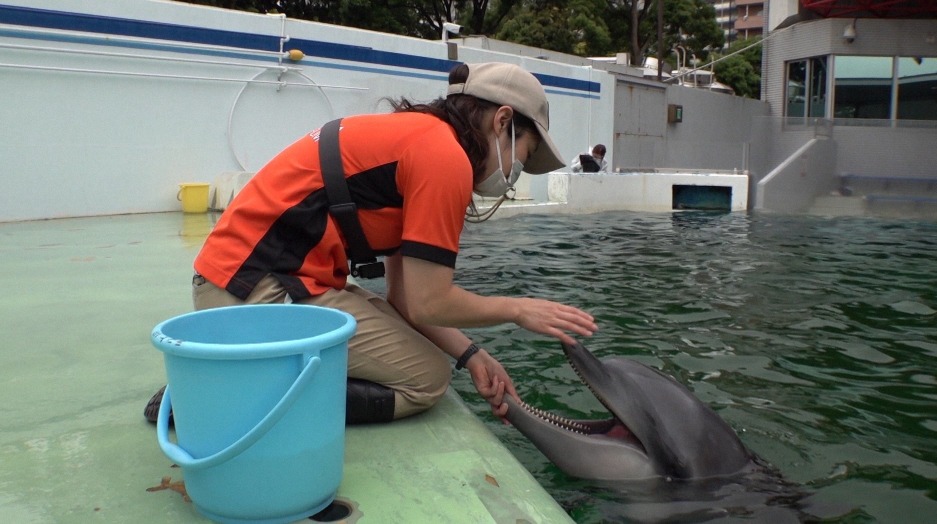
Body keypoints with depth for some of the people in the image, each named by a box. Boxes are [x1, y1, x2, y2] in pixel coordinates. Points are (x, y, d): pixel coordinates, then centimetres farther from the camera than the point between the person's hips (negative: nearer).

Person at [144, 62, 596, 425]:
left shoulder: (415, 136, 16)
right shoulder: (446, 156, -14)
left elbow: (404, 296, 13)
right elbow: (428, 304, -14)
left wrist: (470, 355, 8)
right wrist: (518, 309, 1)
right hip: (259, 289, -10)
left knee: (407, 343, 16)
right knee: (426, 379, -4)